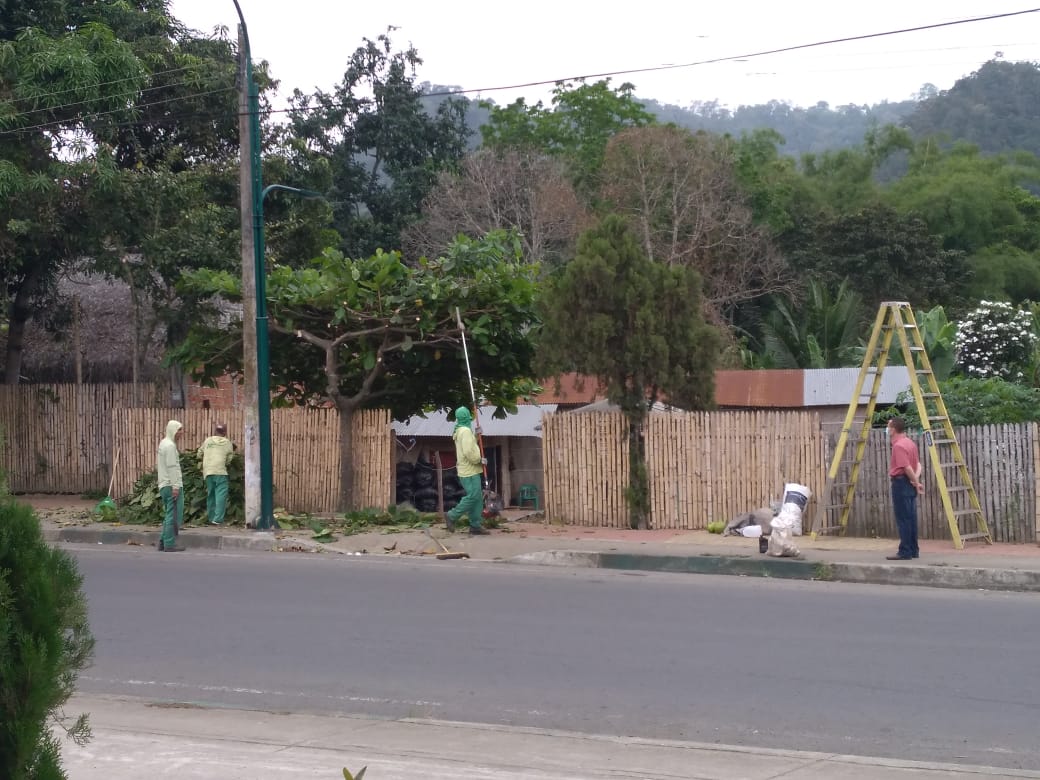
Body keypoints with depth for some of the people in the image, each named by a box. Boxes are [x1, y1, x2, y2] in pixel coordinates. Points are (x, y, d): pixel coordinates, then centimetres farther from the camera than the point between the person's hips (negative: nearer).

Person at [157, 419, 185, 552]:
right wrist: (175, 486, -21)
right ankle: (170, 544, -9)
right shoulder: (170, 445, -13)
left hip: (164, 485, 10)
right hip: (172, 485, -10)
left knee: (169, 515, 15)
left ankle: (163, 543, 16)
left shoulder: (163, 443, 18)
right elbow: (172, 467, -18)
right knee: (174, 515, -8)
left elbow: (158, 465, 23)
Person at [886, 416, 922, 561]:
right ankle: (913, 550, 13)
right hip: (910, 484, 9)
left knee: (903, 519, -7)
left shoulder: (898, 445, -16)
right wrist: (916, 478, -3)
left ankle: (905, 552, -8)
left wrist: (916, 483, -11)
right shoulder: (910, 443, 14)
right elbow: (917, 464, 13)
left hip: (901, 483, -9)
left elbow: (907, 467, -21)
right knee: (911, 518, 11)